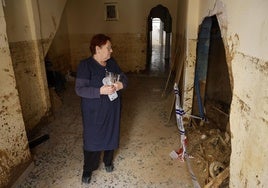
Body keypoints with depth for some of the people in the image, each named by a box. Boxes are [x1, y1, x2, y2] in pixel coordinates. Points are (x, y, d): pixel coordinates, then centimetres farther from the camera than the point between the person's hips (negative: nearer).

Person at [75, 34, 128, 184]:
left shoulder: (112, 62, 2)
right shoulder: (85, 65, -16)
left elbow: (124, 77, 6)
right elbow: (80, 89, -21)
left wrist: (121, 84, -18)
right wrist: (101, 90, -33)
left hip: (112, 108, 5)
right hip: (94, 111, -5)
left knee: (111, 135, 18)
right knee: (93, 139, 7)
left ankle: (108, 161, 42)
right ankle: (88, 169, 30)